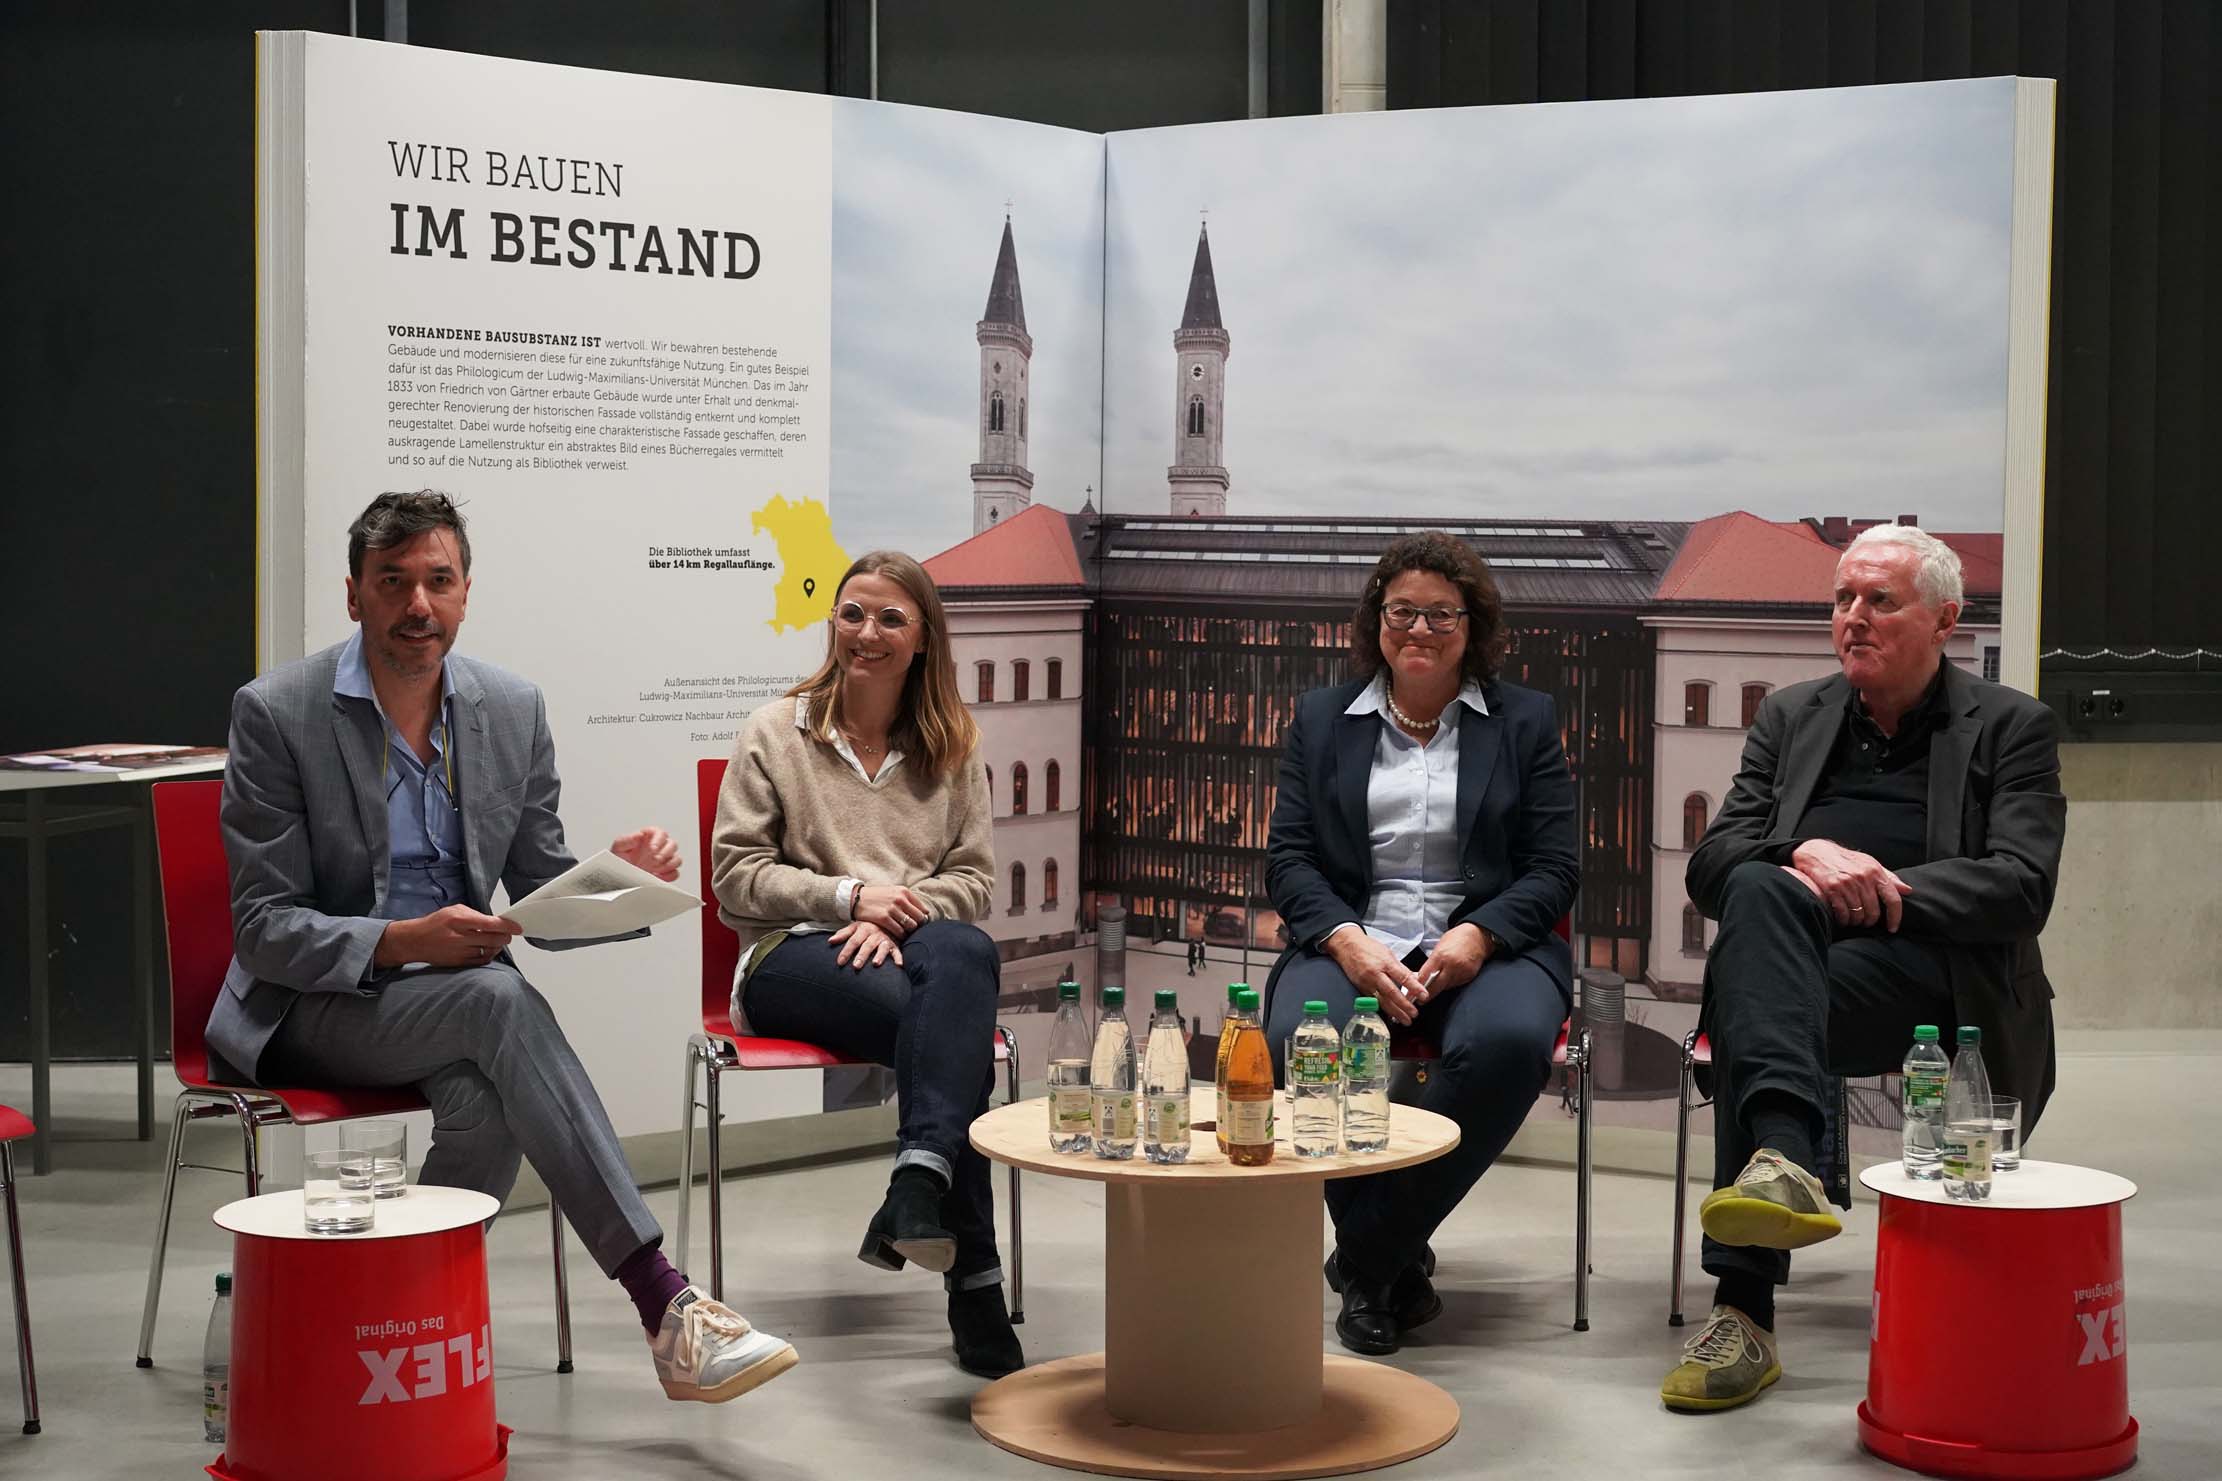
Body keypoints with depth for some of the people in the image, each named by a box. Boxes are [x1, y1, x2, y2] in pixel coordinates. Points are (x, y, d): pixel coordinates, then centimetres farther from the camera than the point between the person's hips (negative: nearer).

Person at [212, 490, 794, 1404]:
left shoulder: (513, 710, 4)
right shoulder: (276, 713, -9)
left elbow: (543, 902, 8)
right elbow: (265, 928, -11)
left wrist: (616, 880, -15)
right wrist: (404, 942, -27)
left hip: (450, 999, 4)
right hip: (310, 1009, -4)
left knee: (484, 1098, -34)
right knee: (501, 1003, -34)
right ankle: (663, 1305, -36)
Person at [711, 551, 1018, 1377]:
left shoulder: (953, 744, 18)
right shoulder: (775, 734, 11)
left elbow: (974, 877, 11)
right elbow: (735, 873, 4)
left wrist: (897, 915, -11)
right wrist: (849, 894, -10)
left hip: (914, 944, 2)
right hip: (792, 954, -2)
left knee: (967, 955, -40)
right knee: (952, 1027, -36)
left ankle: (920, 1183, -52)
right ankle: (973, 1277, -41)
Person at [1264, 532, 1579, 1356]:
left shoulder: (1525, 721, 13)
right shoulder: (1322, 719, 16)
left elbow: (1555, 870, 6)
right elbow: (1288, 860, 8)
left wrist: (1476, 937, -14)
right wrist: (1348, 943, -13)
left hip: (1486, 942, 0)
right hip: (1351, 940, 1)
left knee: (1508, 1041, -36)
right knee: (1302, 1039, -34)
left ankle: (1367, 1258, -20)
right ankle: (1394, 1259, -12)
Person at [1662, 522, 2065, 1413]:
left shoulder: (2012, 729, 10)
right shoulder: (1791, 718, 20)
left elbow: (2022, 889, -5)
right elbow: (1709, 865, 9)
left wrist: (1882, 892, -17)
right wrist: (1804, 855, -14)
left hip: (1930, 981, -3)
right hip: (1796, 967, 3)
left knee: (1742, 993, -33)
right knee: (1760, 887, -34)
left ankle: (1747, 1310, -42)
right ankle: (1784, 1161, -53)